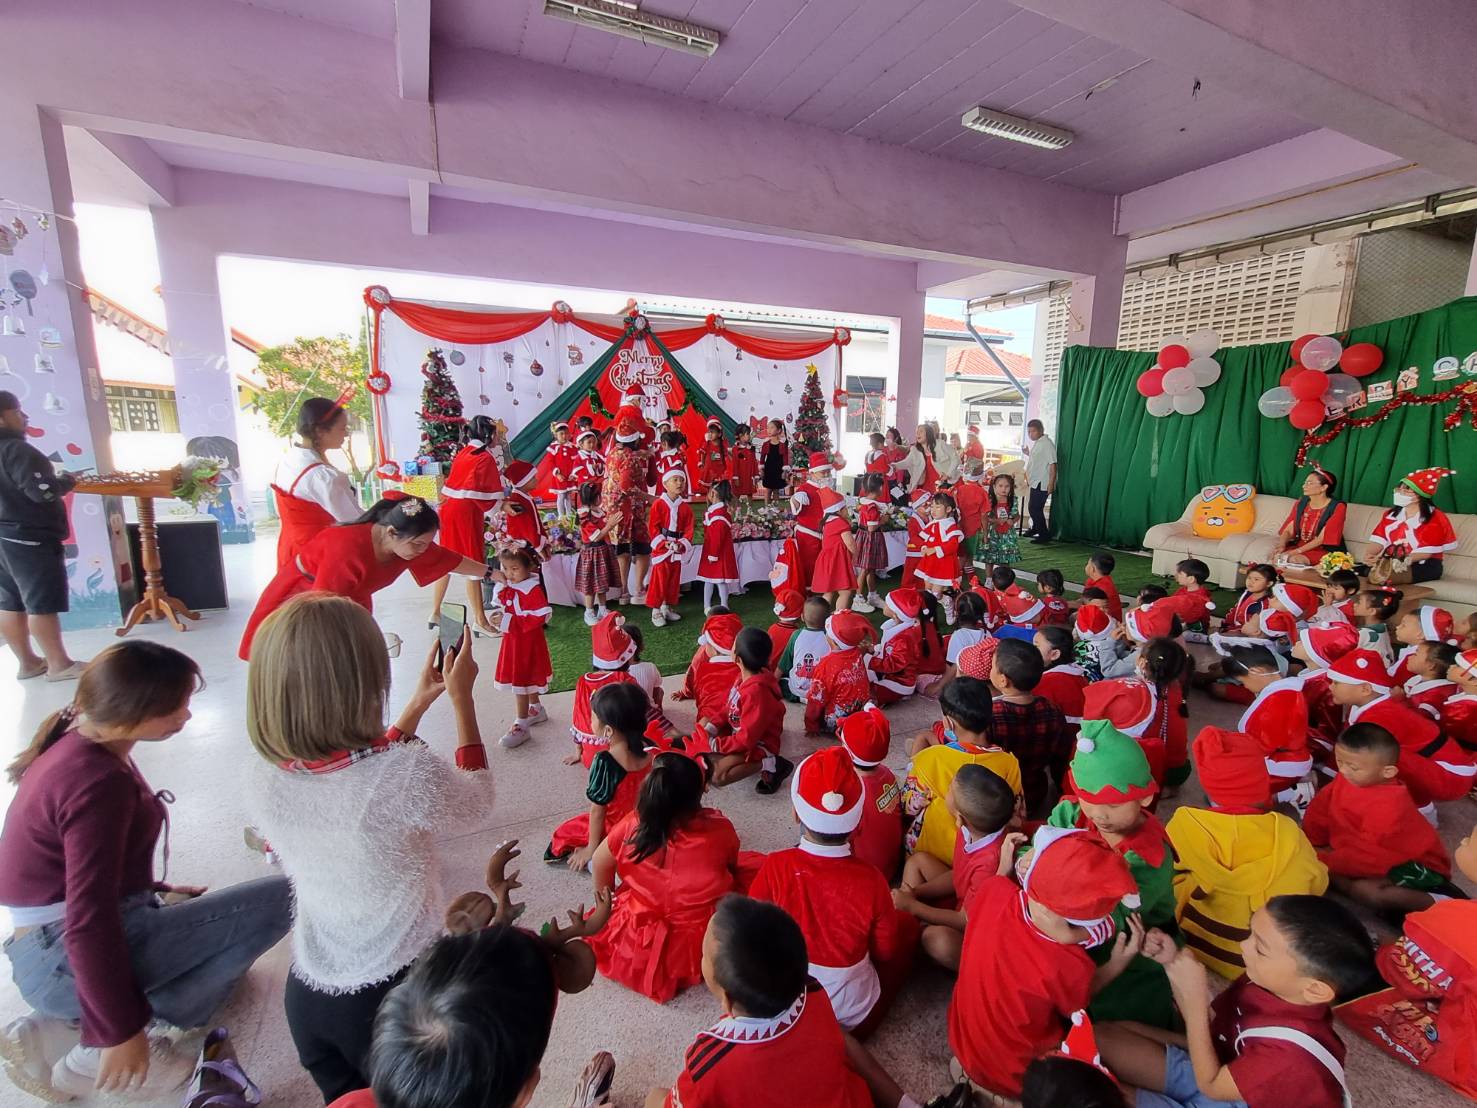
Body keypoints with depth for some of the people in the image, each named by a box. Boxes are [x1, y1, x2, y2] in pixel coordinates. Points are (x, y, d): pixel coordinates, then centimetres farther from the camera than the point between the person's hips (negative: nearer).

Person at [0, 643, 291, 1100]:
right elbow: (89, 921, -26)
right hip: (68, 958, -10)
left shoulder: (79, 741, 3)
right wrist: (120, 1031, -18)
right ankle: (92, 1055, -6)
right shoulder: (98, 780, -26)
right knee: (282, 899, -19)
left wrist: (150, 890, 22)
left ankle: (60, 1030, 13)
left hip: (55, 942, 10)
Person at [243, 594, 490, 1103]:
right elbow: (477, 797, -8)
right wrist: (461, 697, -1)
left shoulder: (262, 779, -13)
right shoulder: (409, 774, -32)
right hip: (396, 996, -5)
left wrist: (420, 702, 10)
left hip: (307, 993, 5)